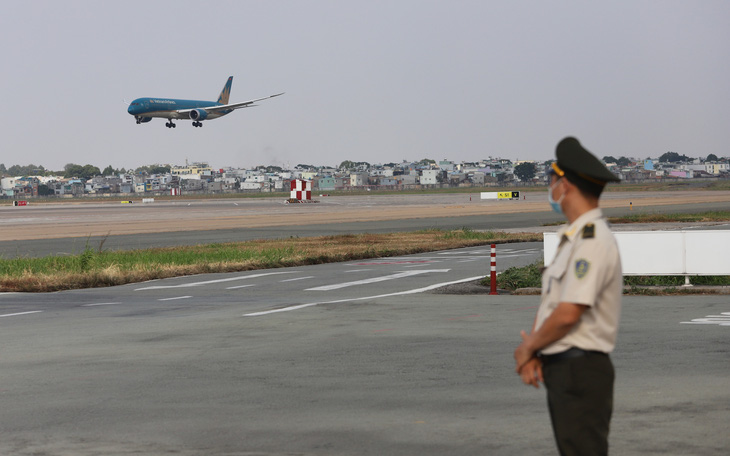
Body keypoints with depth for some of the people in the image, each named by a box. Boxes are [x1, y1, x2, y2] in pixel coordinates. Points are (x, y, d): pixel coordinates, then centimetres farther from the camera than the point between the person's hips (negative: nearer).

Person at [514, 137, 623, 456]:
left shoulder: (593, 240, -15)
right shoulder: (571, 238, 17)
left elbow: (568, 313, -21)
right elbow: (549, 301, 16)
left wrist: (528, 348, -6)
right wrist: (531, 352, 1)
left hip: (581, 368, -10)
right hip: (560, 368, 10)